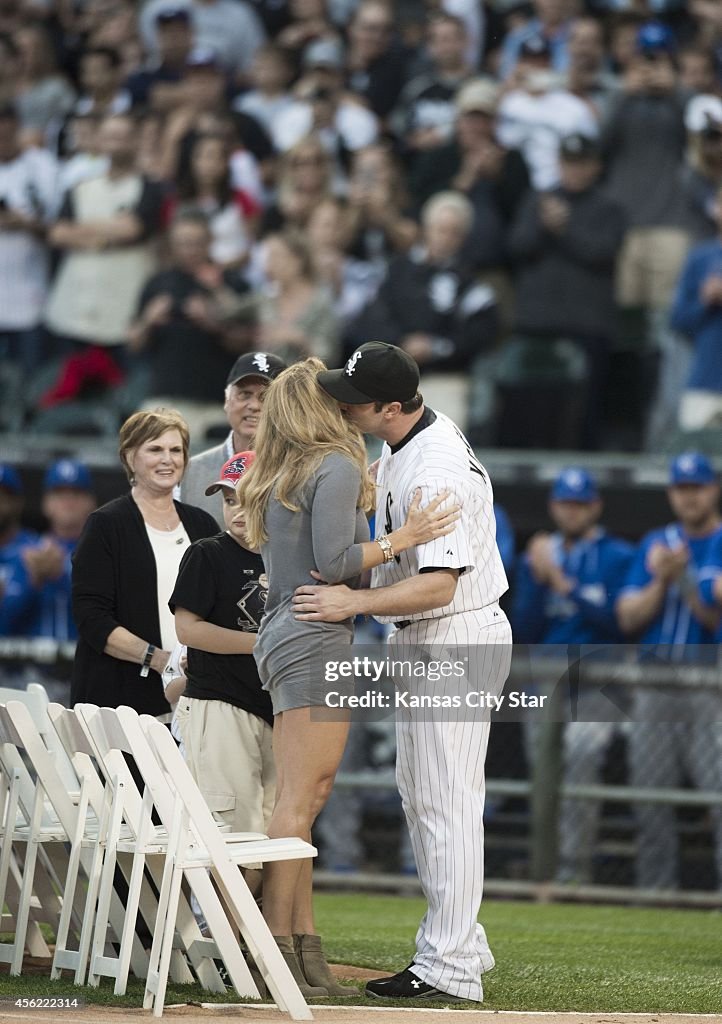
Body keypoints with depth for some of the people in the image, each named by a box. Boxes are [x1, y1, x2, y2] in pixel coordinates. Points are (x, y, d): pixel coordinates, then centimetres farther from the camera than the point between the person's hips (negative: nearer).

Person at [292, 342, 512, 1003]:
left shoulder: (437, 471, -25)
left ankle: (449, 969, -11)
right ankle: (462, 945, 22)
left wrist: (355, 603, -32)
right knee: (419, 795, 15)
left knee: (445, 801, -11)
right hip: (420, 642, 11)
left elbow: (439, 583, -30)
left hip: (456, 639, -11)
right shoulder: (402, 447, 7)